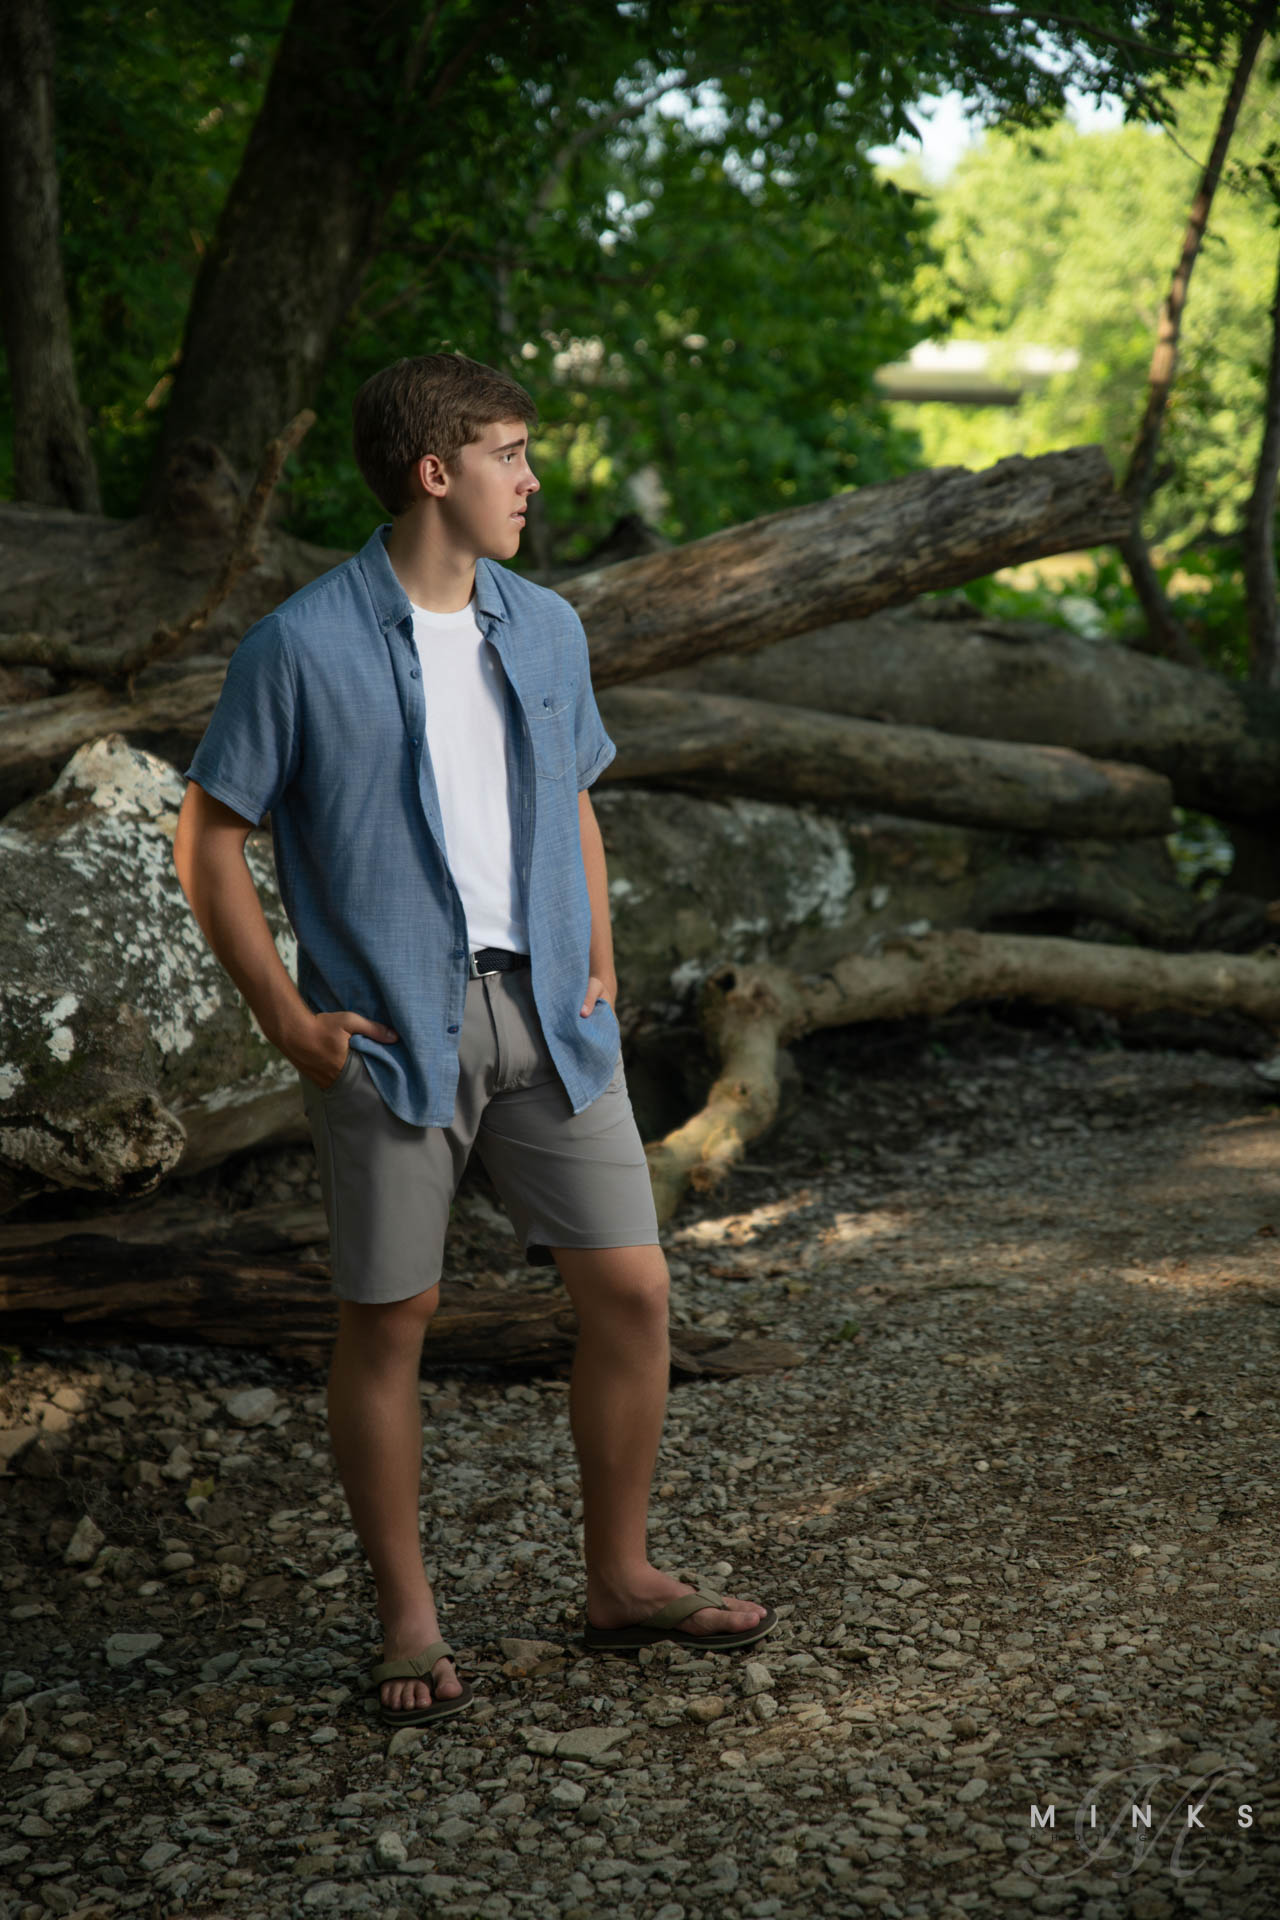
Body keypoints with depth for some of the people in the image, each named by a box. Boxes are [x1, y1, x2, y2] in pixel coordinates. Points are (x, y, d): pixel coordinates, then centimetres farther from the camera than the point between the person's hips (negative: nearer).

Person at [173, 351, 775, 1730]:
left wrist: (599, 961, 10)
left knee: (628, 1285, 3)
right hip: (390, 1030, -5)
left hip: (543, 1014, 5)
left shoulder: (546, 630, 11)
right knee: (388, 1319, 3)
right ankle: (409, 1619, 20)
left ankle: (620, 1580, 21)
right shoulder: (304, 646, -6)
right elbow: (209, 838, -3)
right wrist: (287, 1018, -8)